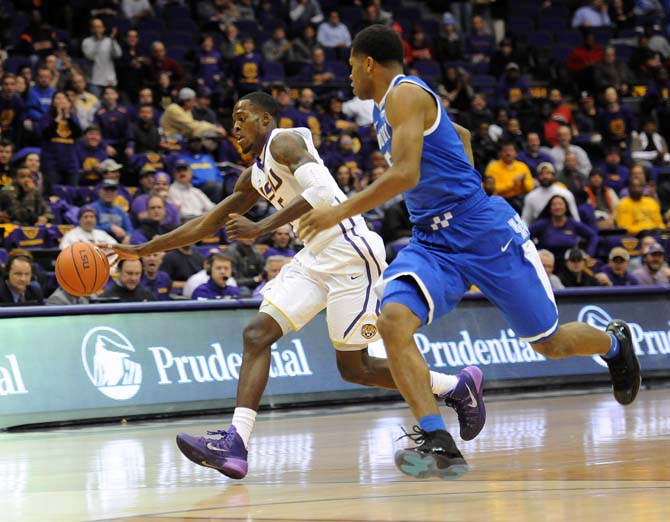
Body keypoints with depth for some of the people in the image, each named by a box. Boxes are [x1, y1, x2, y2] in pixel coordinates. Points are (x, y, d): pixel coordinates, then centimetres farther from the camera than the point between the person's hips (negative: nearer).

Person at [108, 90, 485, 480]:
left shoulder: (284, 141, -8)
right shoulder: (255, 176, 20)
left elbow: (322, 193, -24)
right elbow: (209, 223, 27)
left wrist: (261, 228, -24)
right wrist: (143, 250, 23)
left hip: (349, 251, -9)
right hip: (316, 258, 9)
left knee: (353, 368, -3)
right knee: (257, 334, -6)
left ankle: (459, 386, 15)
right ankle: (235, 443, -17)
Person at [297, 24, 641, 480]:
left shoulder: (404, 93, -13)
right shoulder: (391, 105, 15)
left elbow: (405, 174, -25)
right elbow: (460, 135, 32)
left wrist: (339, 213, -23)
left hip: (488, 234, -8)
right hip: (434, 242, 8)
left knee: (550, 343, 5)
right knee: (394, 320, -21)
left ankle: (615, 342, 40)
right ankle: (439, 444, -26)